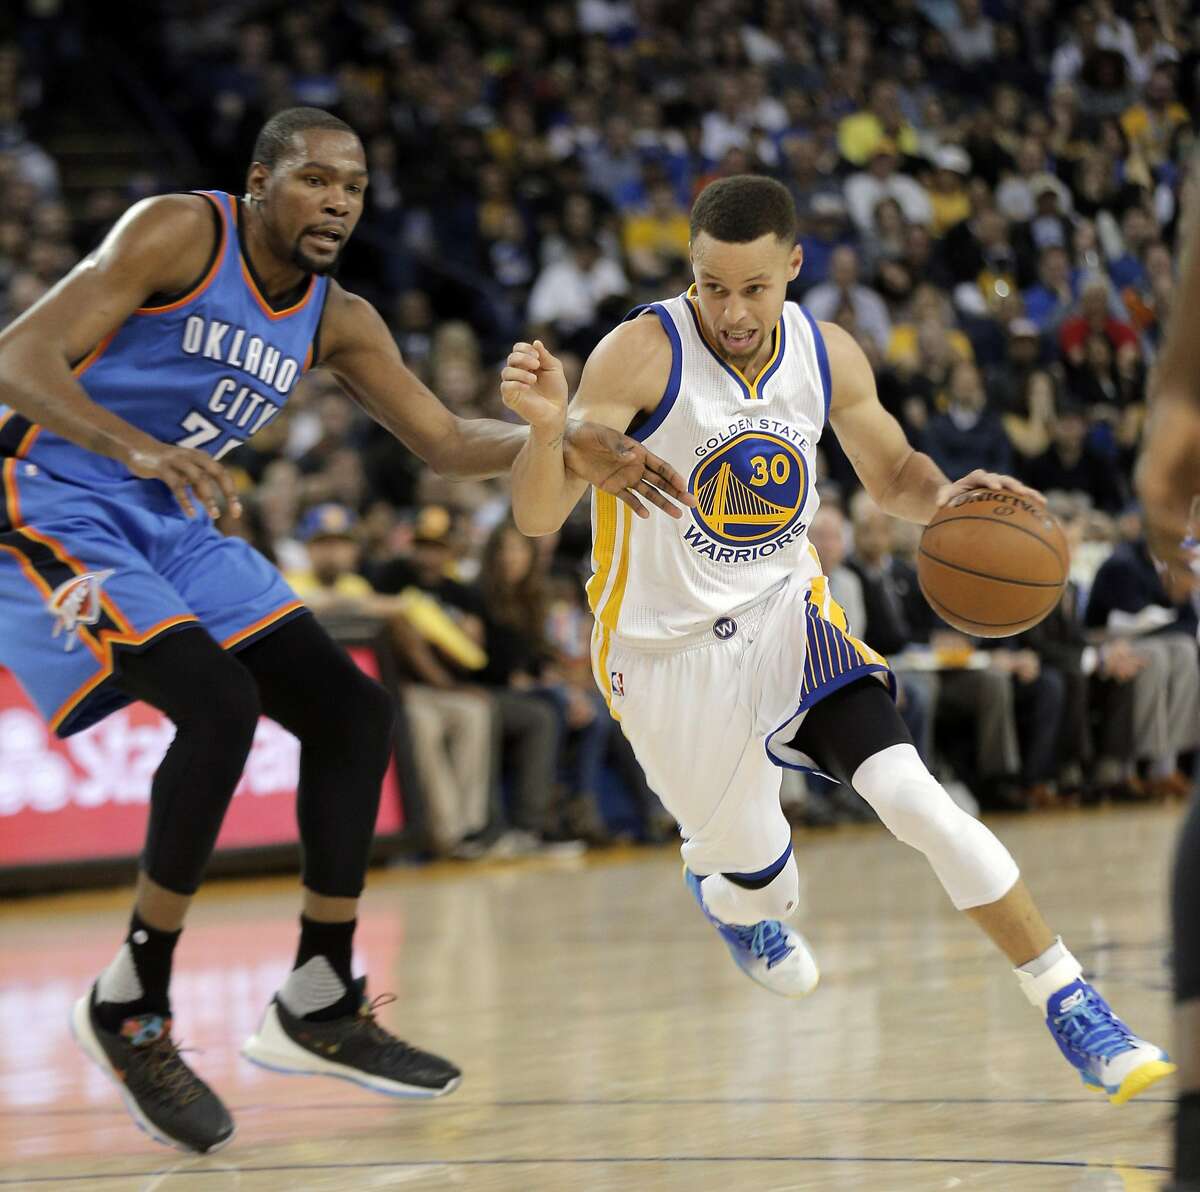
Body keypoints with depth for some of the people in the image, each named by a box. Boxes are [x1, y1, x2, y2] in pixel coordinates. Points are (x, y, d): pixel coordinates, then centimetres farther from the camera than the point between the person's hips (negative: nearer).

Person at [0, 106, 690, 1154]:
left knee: (351, 710, 3)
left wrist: (564, 443, -8)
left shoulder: (336, 321, 5)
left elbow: (445, 441, 10)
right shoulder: (179, 234, -17)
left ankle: (318, 1007, 11)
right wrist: (138, 448, -42)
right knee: (219, 703, -27)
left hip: (174, 532, 9)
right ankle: (131, 1005, -15)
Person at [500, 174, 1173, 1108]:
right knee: (762, 885, 10)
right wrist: (546, 427, -49)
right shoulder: (644, 354, -22)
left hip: (787, 619, 2)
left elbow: (892, 475, 12)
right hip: (667, 653, -2)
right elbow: (539, 518, -28)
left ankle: (1069, 1004, -13)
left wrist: (946, 494, -12)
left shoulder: (829, 358, -7)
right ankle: (719, 884, 51)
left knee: (911, 795, -21)